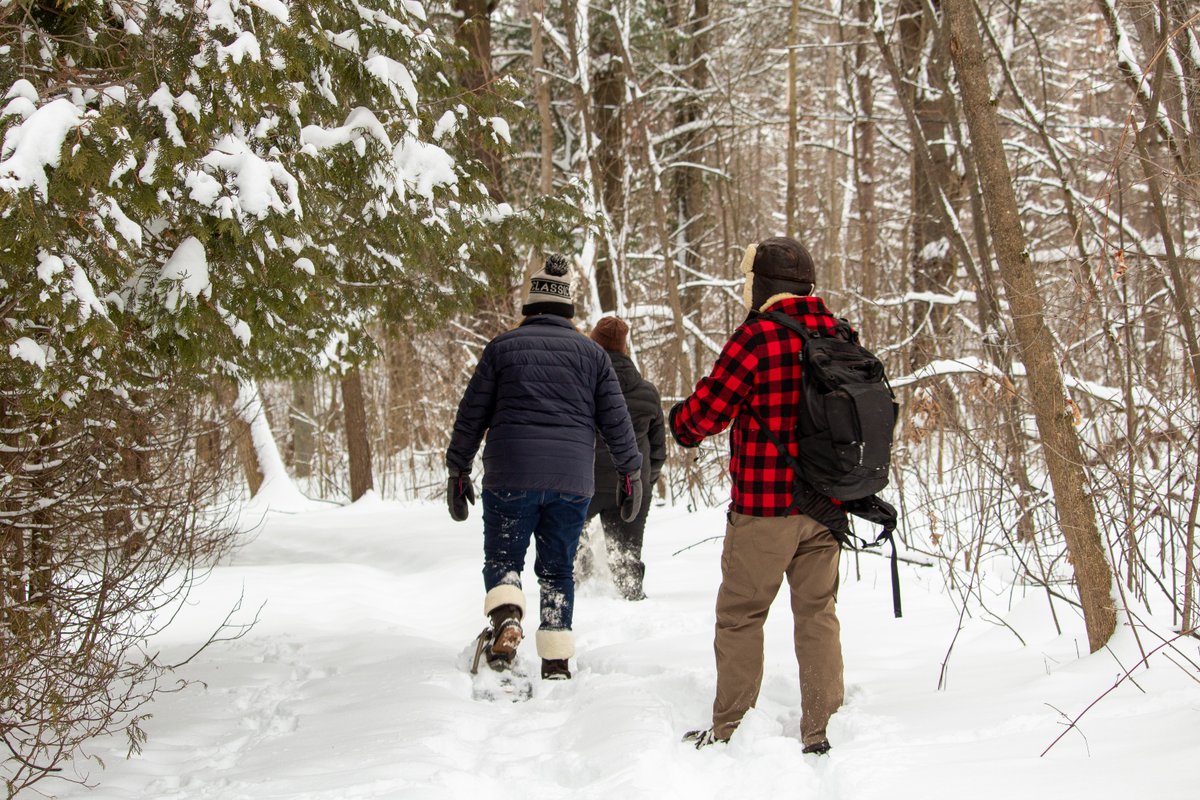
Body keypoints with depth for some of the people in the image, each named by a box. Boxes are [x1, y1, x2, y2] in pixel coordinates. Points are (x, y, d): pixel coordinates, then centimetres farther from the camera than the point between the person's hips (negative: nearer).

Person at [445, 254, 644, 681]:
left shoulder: (502, 346, 6)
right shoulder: (591, 353, 9)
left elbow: (471, 415, 5)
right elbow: (615, 419, 8)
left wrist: (458, 470, 12)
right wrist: (630, 471, 18)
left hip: (510, 476, -1)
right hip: (572, 481, 2)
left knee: (502, 557, 11)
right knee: (558, 568, 12)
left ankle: (506, 616, -20)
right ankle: (556, 660, 6)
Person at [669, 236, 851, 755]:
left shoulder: (757, 336, -15)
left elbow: (705, 413, -12)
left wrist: (680, 422, 9)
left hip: (763, 504, -6)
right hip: (826, 506, 6)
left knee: (740, 615, 5)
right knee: (818, 614, 12)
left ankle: (729, 730, 10)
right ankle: (820, 731, 13)